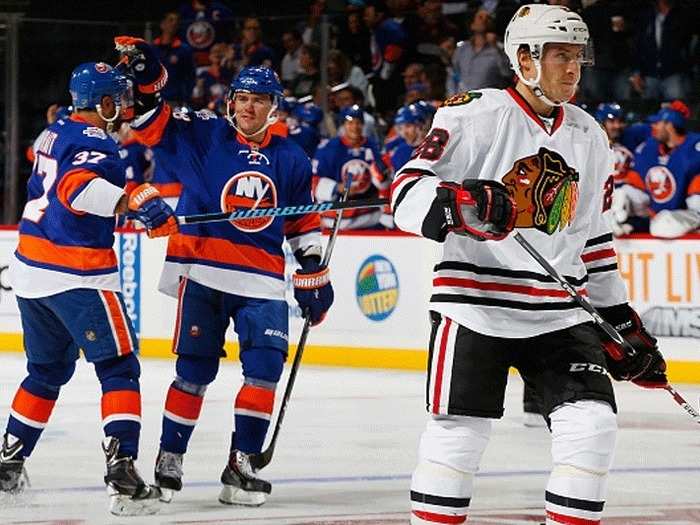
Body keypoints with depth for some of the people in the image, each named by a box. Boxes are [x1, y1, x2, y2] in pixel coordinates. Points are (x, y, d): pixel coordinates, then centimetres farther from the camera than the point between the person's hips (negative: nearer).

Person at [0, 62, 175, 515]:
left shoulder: (57, 134, 14)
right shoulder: (94, 142, -14)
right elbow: (77, 187, -33)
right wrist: (136, 202, -40)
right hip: (77, 275, -9)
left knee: (48, 368, 22)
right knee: (119, 367, -7)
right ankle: (123, 471, -18)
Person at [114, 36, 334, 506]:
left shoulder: (292, 160, 12)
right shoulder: (203, 134, 4)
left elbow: (304, 224, 19)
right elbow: (150, 124, -2)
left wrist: (314, 273, 15)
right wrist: (143, 78, -17)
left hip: (262, 281, 2)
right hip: (203, 272, -2)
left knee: (266, 365, -9)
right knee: (195, 369, -2)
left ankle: (241, 464, -1)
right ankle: (169, 459, 10)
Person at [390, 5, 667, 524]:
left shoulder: (589, 136, 13)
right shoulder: (476, 115, -7)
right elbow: (406, 193, -11)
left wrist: (622, 323, 18)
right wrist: (459, 203, -31)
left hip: (560, 314, 5)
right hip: (475, 304, -5)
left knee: (593, 427, -7)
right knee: (458, 437, -7)